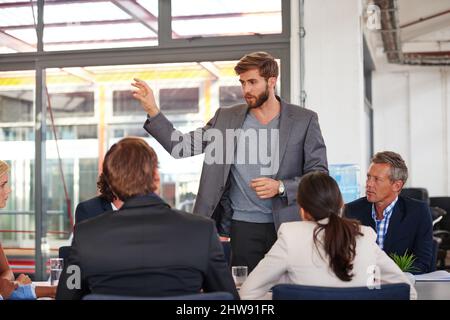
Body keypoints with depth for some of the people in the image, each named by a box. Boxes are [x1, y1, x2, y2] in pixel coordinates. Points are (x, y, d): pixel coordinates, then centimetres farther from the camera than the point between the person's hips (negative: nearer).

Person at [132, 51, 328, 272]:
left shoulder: (304, 120, 2)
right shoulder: (227, 118, 7)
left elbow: (320, 174, 1)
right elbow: (180, 146, 5)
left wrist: (281, 187, -14)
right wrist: (152, 110, -5)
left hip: (286, 226, -1)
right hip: (243, 227, 1)